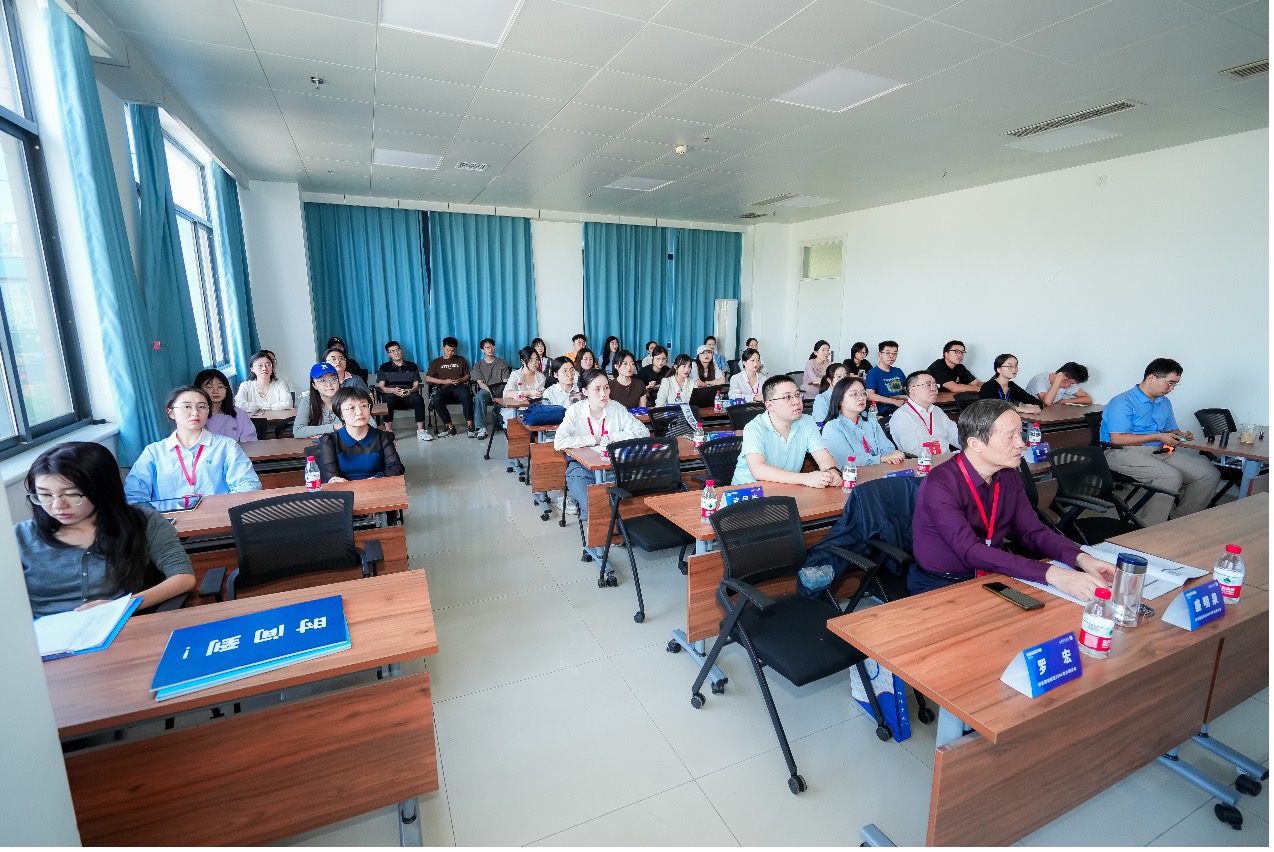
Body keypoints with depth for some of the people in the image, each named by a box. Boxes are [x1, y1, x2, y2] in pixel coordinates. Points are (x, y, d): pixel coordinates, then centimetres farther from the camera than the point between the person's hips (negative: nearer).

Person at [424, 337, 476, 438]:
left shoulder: (461, 360, 23)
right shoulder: (436, 362, 20)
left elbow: (467, 376, 20)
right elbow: (427, 378, 10)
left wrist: (460, 380, -4)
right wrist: (444, 381, -4)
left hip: (459, 386, -1)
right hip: (444, 388, 1)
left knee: (466, 396, -38)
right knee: (436, 400, -35)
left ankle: (470, 425, -36)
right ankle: (449, 426, -25)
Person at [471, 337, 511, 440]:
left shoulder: (502, 363, 18)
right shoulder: (478, 364, 17)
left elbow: (506, 381, 9)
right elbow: (480, 383, 5)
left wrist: (504, 390, -15)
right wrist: (490, 390, -15)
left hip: (501, 390, 0)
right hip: (486, 389, 0)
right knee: (478, 397, -36)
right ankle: (482, 428, -36)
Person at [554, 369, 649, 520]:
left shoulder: (616, 408, -1)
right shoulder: (575, 411, -9)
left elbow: (644, 432, -2)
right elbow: (558, 443, -22)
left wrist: (615, 436, -13)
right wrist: (594, 440, -17)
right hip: (582, 469, -3)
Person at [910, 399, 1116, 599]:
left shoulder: (1009, 477, 4)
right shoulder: (940, 485, -24)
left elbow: (1033, 531, 3)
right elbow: (971, 552, -31)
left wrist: (1082, 559, -16)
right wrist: (1051, 574, -37)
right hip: (940, 585, -7)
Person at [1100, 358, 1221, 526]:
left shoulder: (1165, 403, 19)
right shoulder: (1123, 403, -11)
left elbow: (1170, 430, 30)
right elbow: (1117, 439, -20)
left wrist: (1179, 435, 4)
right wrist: (1158, 437, -14)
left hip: (1159, 451, 9)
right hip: (1123, 453, -9)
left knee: (1210, 474, -3)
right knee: (1171, 477, -31)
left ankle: (1180, 519, 11)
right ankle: (1146, 530, -21)